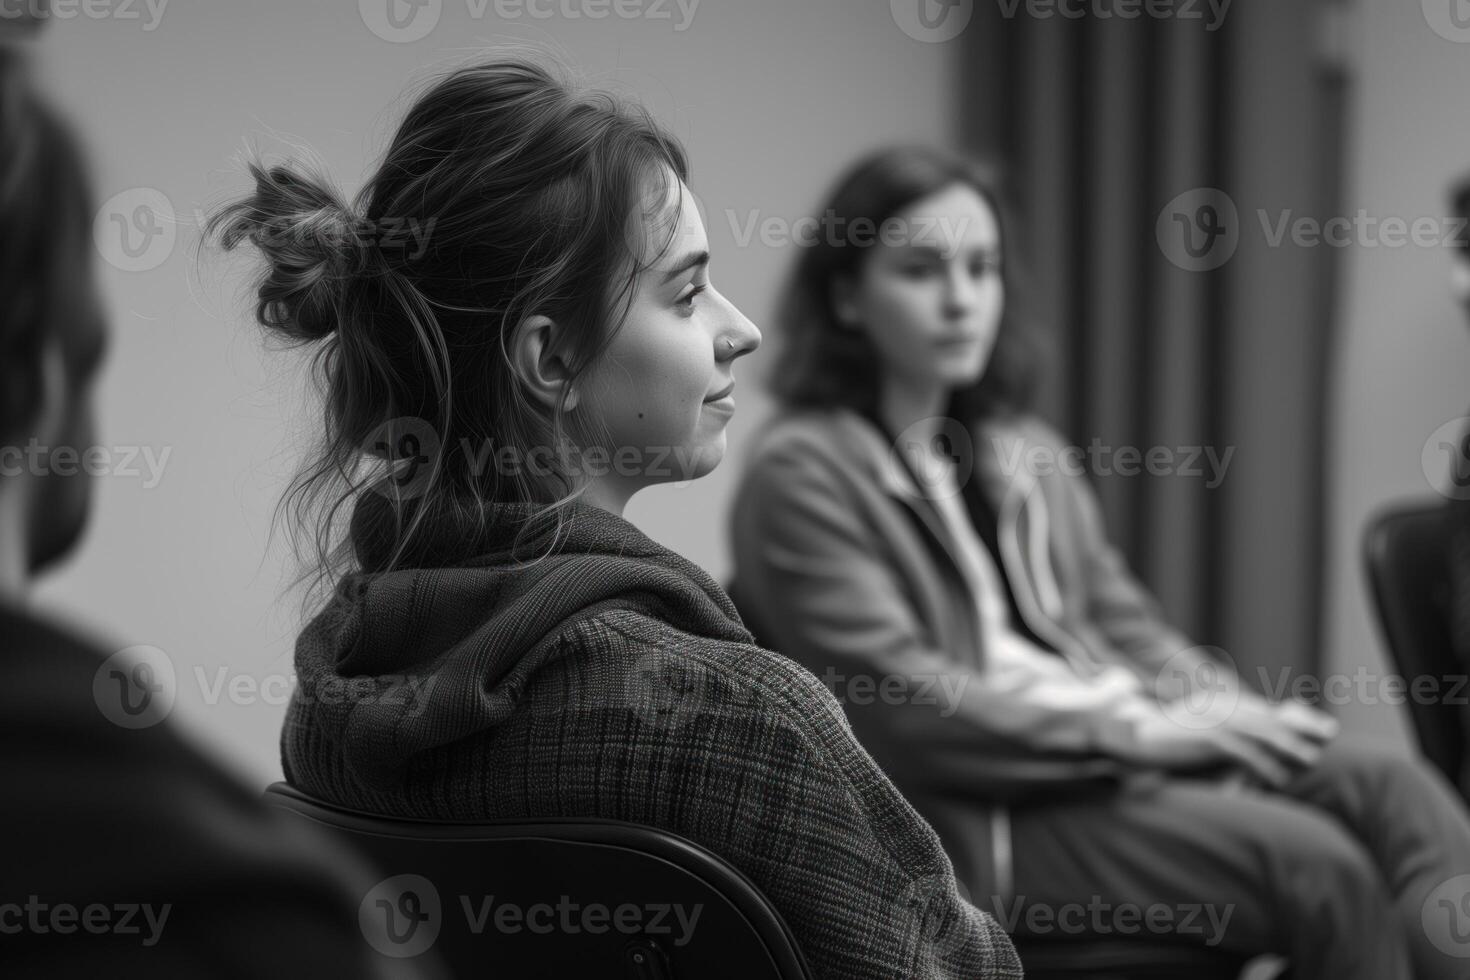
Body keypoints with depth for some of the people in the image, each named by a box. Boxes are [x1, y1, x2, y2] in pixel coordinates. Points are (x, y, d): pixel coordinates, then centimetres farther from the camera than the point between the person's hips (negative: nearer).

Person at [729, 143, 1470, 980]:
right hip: (978, 815, -6)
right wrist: (1132, 732, -16)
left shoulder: (1026, 454, 21)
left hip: (1129, 746, 7)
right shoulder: (801, 475, -4)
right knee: (1318, 863, -27)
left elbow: (1125, 623, 18)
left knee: (1384, 784, -22)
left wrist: (1231, 714, -4)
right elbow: (894, 700, -12)